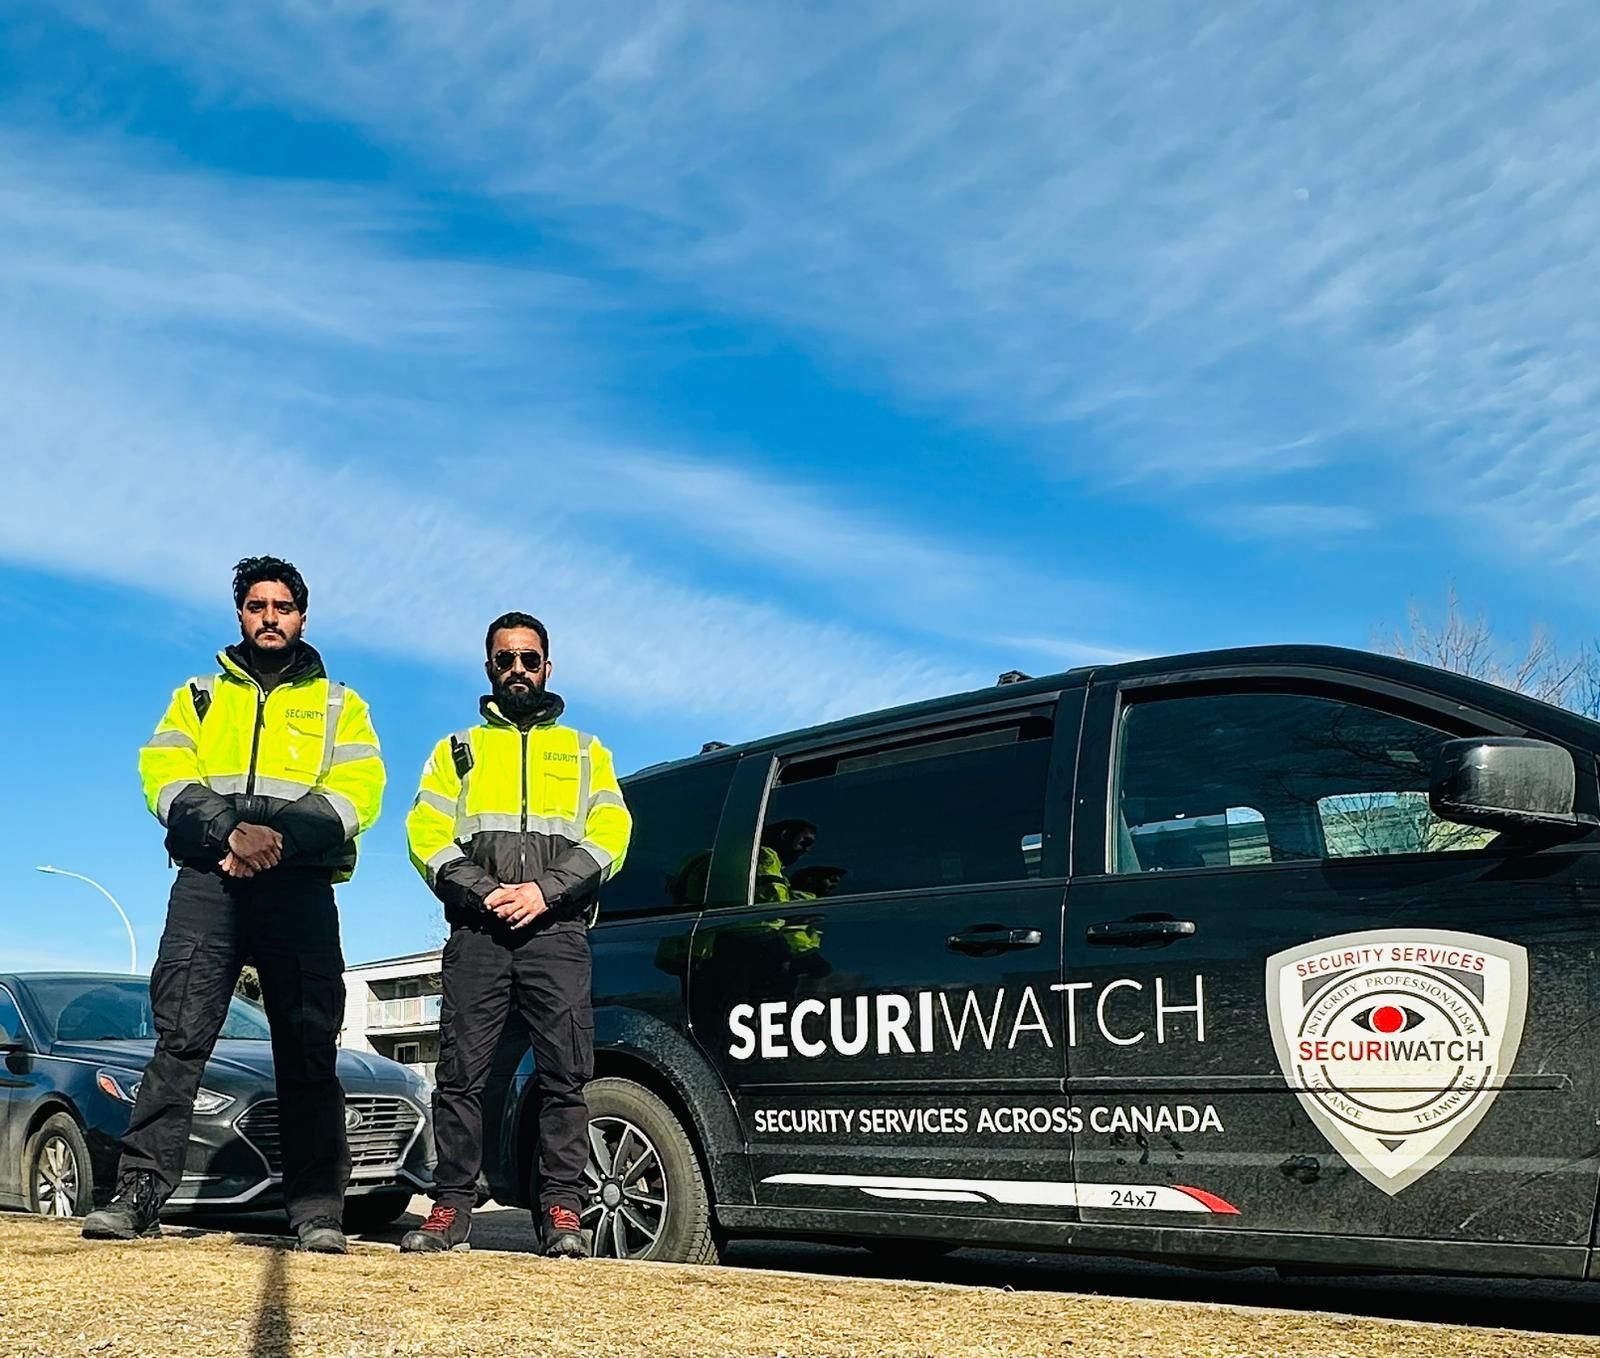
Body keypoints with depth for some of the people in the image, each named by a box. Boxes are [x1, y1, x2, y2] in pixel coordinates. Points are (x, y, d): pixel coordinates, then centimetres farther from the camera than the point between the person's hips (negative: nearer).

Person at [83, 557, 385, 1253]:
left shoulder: (340, 706, 18)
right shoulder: (198, 697, 22)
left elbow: (356, 792, 1)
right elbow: (164, 775, 4)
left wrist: (279, 839, -15)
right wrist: (230, 832, -14)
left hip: (300, 888, -1)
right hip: (207, 881, 1)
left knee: (308, 1049, -3)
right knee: (179, 1037, -9)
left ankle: (317, 1209, -4)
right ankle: (139, 1194, -10)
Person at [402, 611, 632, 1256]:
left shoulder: (585, 752, 20)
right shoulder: (457, 750, 22)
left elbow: (609, 835, 6)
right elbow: (427, 835, 8)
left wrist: (545, 891, -9)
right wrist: (482, 893, -9)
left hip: (557, 931, -1)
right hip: (476, 931, 1)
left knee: (565, 1074, -7)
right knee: (460, 1070, -4)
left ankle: (562, 1209, -5)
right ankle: (452, 1206, 1)